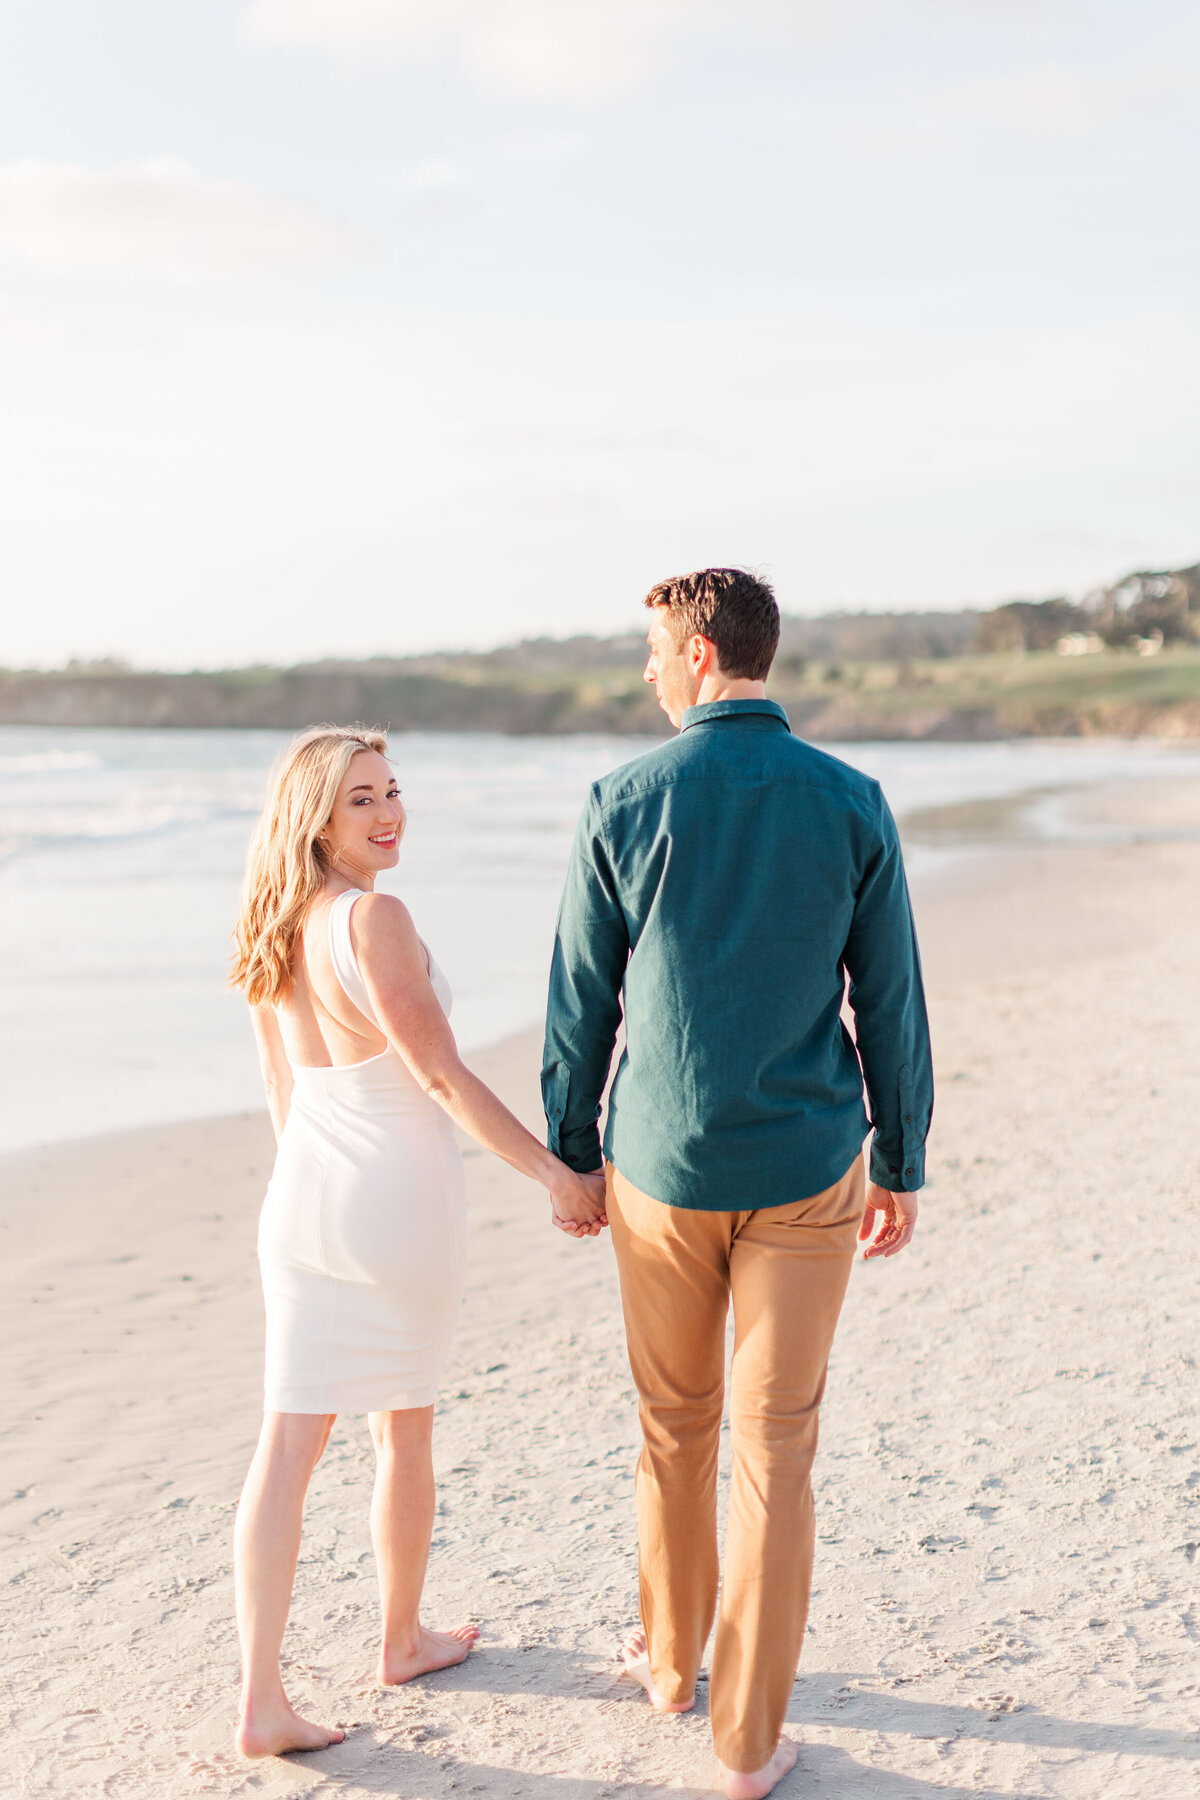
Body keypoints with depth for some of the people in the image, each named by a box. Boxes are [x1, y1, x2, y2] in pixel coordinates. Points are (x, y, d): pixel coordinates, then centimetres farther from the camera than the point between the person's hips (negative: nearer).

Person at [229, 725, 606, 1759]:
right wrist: (556, 1174, -12)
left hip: (300, 1200, 6)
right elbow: (441, 1075, -18)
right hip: (401, 1199, -6)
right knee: (406, 1430, 14)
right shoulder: (375, 918, -18)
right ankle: (403, 1640, 34)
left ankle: (262, 1701, 3)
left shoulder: (273, 933, 6)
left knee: (288, 1442, 4)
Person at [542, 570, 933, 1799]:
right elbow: (891, 1002, -1)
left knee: (676, 1422, 20)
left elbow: (580, 1003, -3)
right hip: (804, 1171, 0)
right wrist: (902, 1167, 9)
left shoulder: (624, 803, -8)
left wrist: (567, 1155, 10)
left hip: (661, 1167, 0)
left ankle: (671, 1660, 39)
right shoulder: (850, 803, -5)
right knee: (775, 1446, 7)